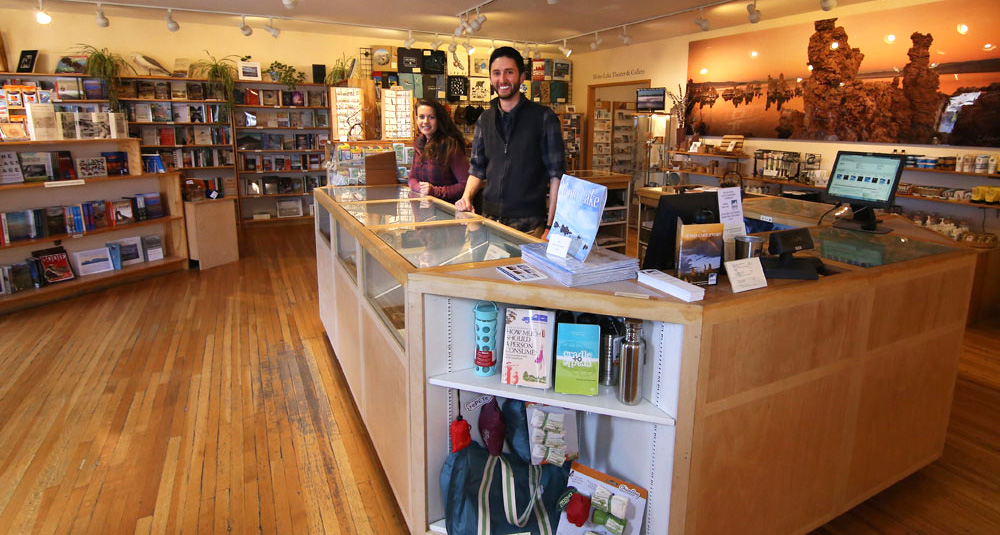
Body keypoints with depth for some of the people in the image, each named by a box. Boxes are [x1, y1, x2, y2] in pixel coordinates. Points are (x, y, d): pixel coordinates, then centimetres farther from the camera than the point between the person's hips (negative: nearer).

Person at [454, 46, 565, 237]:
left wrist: (550, 225, -10)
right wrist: (467, 195, -1)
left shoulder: (544, 117, -3)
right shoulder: (484, 119, 11)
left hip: (529, 224, -4)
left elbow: (556, 174, -4)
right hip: (489, 219, 4)